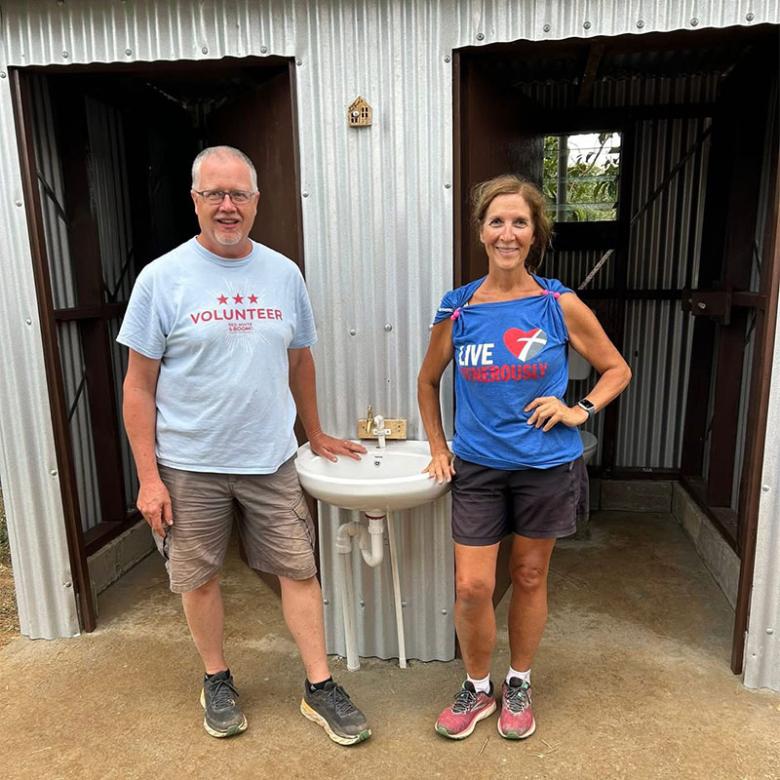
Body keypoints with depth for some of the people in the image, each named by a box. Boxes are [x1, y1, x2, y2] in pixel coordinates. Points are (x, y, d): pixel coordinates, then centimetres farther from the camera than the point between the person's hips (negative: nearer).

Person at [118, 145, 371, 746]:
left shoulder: (284, 274, 4)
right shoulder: (162, 278, -6)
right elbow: (139, 385, -5)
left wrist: (316, 434, 19)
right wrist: (149, 477, -8)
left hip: (271, 460, 2)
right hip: (190, 467, -2)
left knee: (299, 569, 7)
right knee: (200, 577, 12)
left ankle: (320, 689, 24)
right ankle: (217, 680, 36)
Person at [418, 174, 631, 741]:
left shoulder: (561, 305, -6)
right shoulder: (458, 309, -4)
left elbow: (616, 369, 6)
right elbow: (429, 381, 11)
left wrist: (580, 410, -10)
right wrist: (438, 449, 7)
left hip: (546, 466, 0)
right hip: (478, 468, 1)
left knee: (530, 577, 14)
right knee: (472, 588, 2)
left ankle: (519, 685, 38)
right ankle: (477, 688, 30)